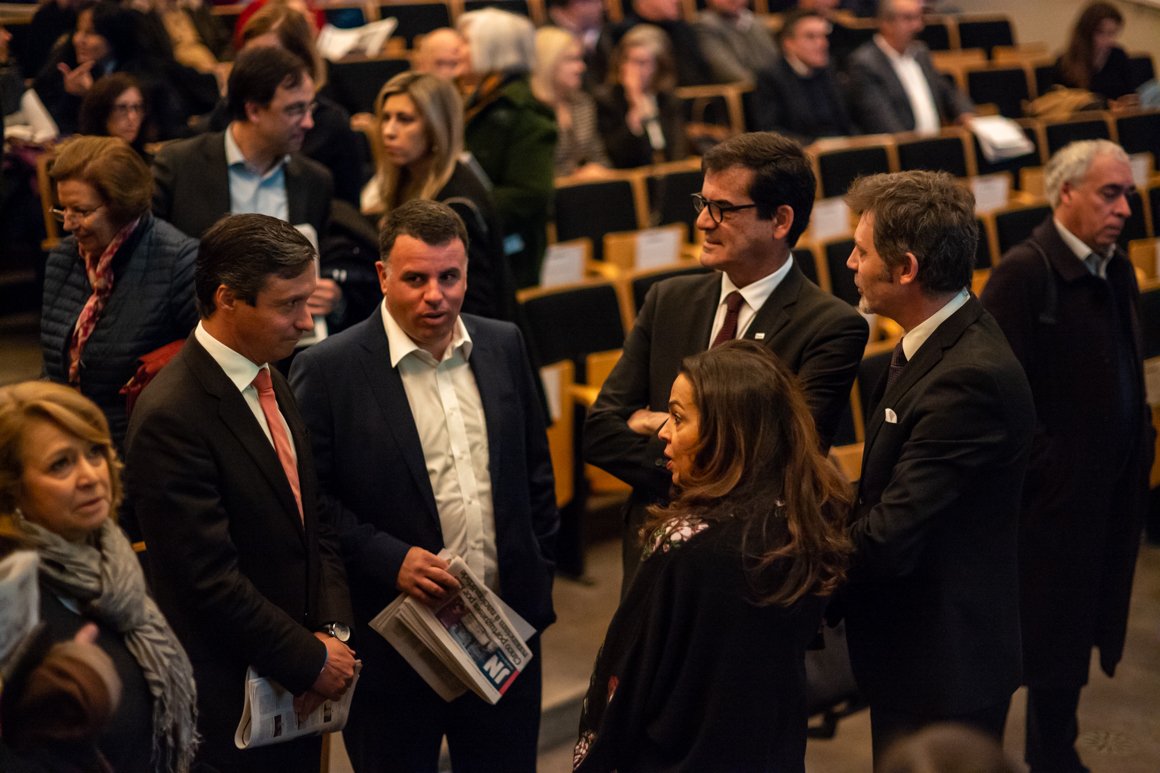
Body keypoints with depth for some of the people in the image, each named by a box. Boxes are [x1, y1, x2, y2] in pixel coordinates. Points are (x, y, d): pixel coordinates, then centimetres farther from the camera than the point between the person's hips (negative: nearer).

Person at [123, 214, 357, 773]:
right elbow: (210, 577, -22)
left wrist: (333, 631, -3)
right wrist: (312, 660, -13)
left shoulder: (272, 385, 6)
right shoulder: (171, 417, -21)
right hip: (231, 702, -7)